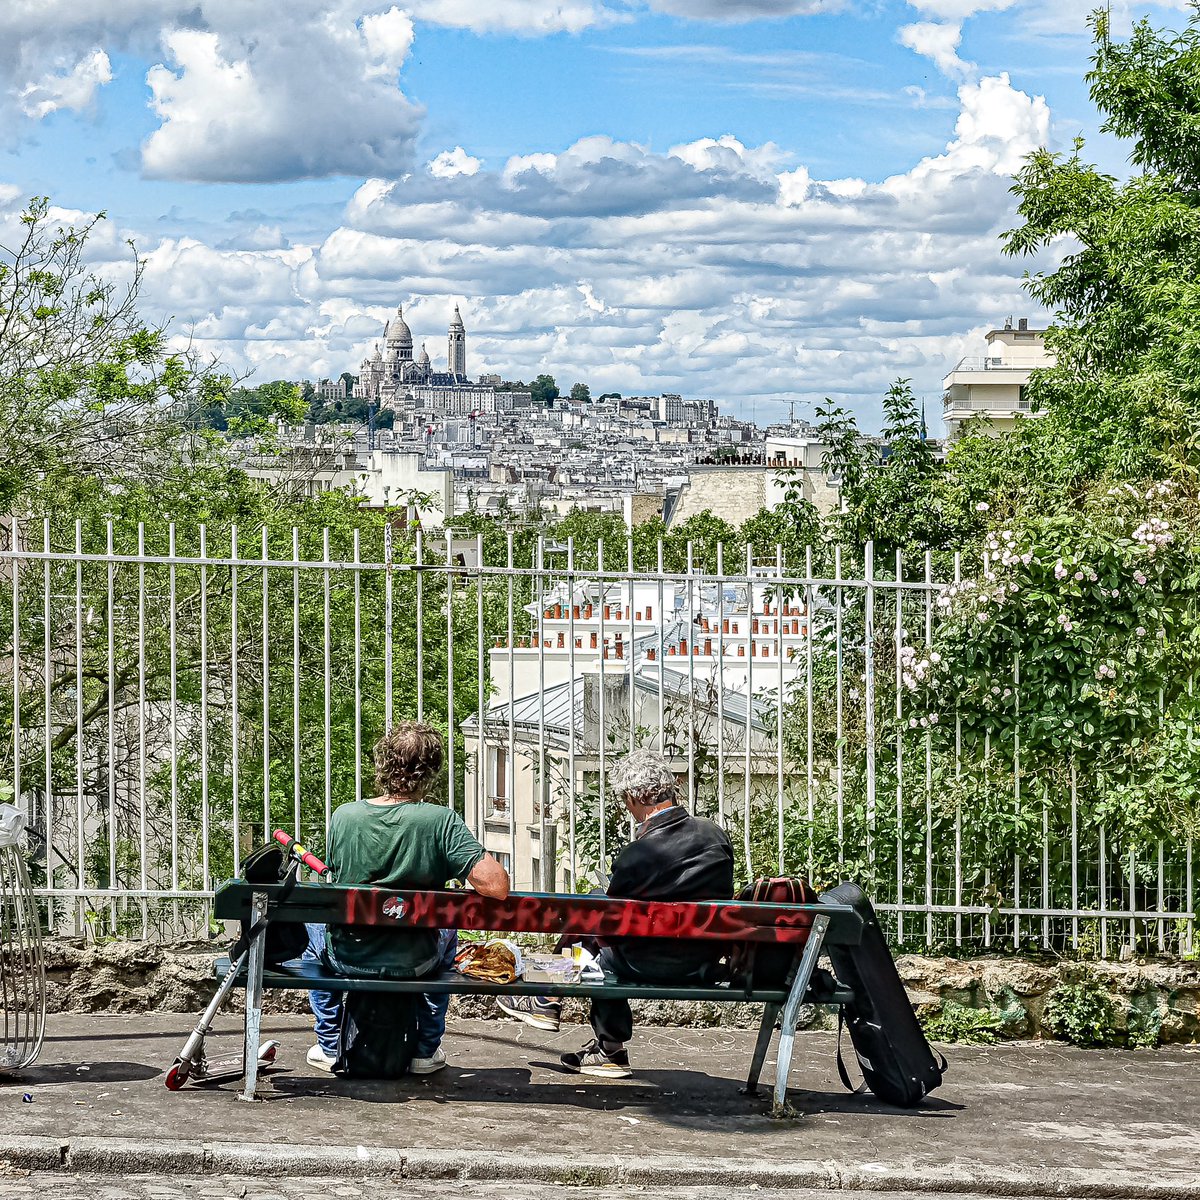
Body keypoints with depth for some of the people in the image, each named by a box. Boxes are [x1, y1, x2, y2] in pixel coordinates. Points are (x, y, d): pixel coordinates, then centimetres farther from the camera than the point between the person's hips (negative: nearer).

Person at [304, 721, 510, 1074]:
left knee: (313, 922, 37)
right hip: (413, 963, -1)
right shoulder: (441, 821, -22)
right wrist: (486, 857, -5)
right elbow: (497, 887, -26)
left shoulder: (343, 817, -14)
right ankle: (426, 1049, 37)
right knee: (447, 932, 36)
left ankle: (329, 1045, 38)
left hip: (347, 959, 1)